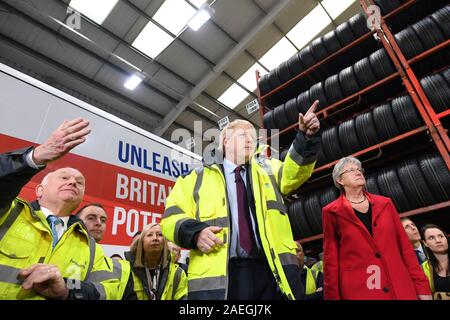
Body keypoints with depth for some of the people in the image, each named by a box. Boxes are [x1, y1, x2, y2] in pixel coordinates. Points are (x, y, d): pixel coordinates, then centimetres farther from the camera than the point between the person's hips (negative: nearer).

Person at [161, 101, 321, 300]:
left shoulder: (268, 169, 18)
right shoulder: (200, 176, 12)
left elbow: (294, 171, -1)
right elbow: (172, 216, 7)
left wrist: (306, 137, -18)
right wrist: (194, 233, -12)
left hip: (274, 268, 2)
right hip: (216, 272, -1)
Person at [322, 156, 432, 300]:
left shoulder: (385, 203, 10)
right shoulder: (331, 212, -1)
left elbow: (404, 245, 9)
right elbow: (330, 257, -2)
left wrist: (422, 286, 5)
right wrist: (332, 296, -1)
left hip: (401, 287, 4)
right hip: (357, 289, -3)